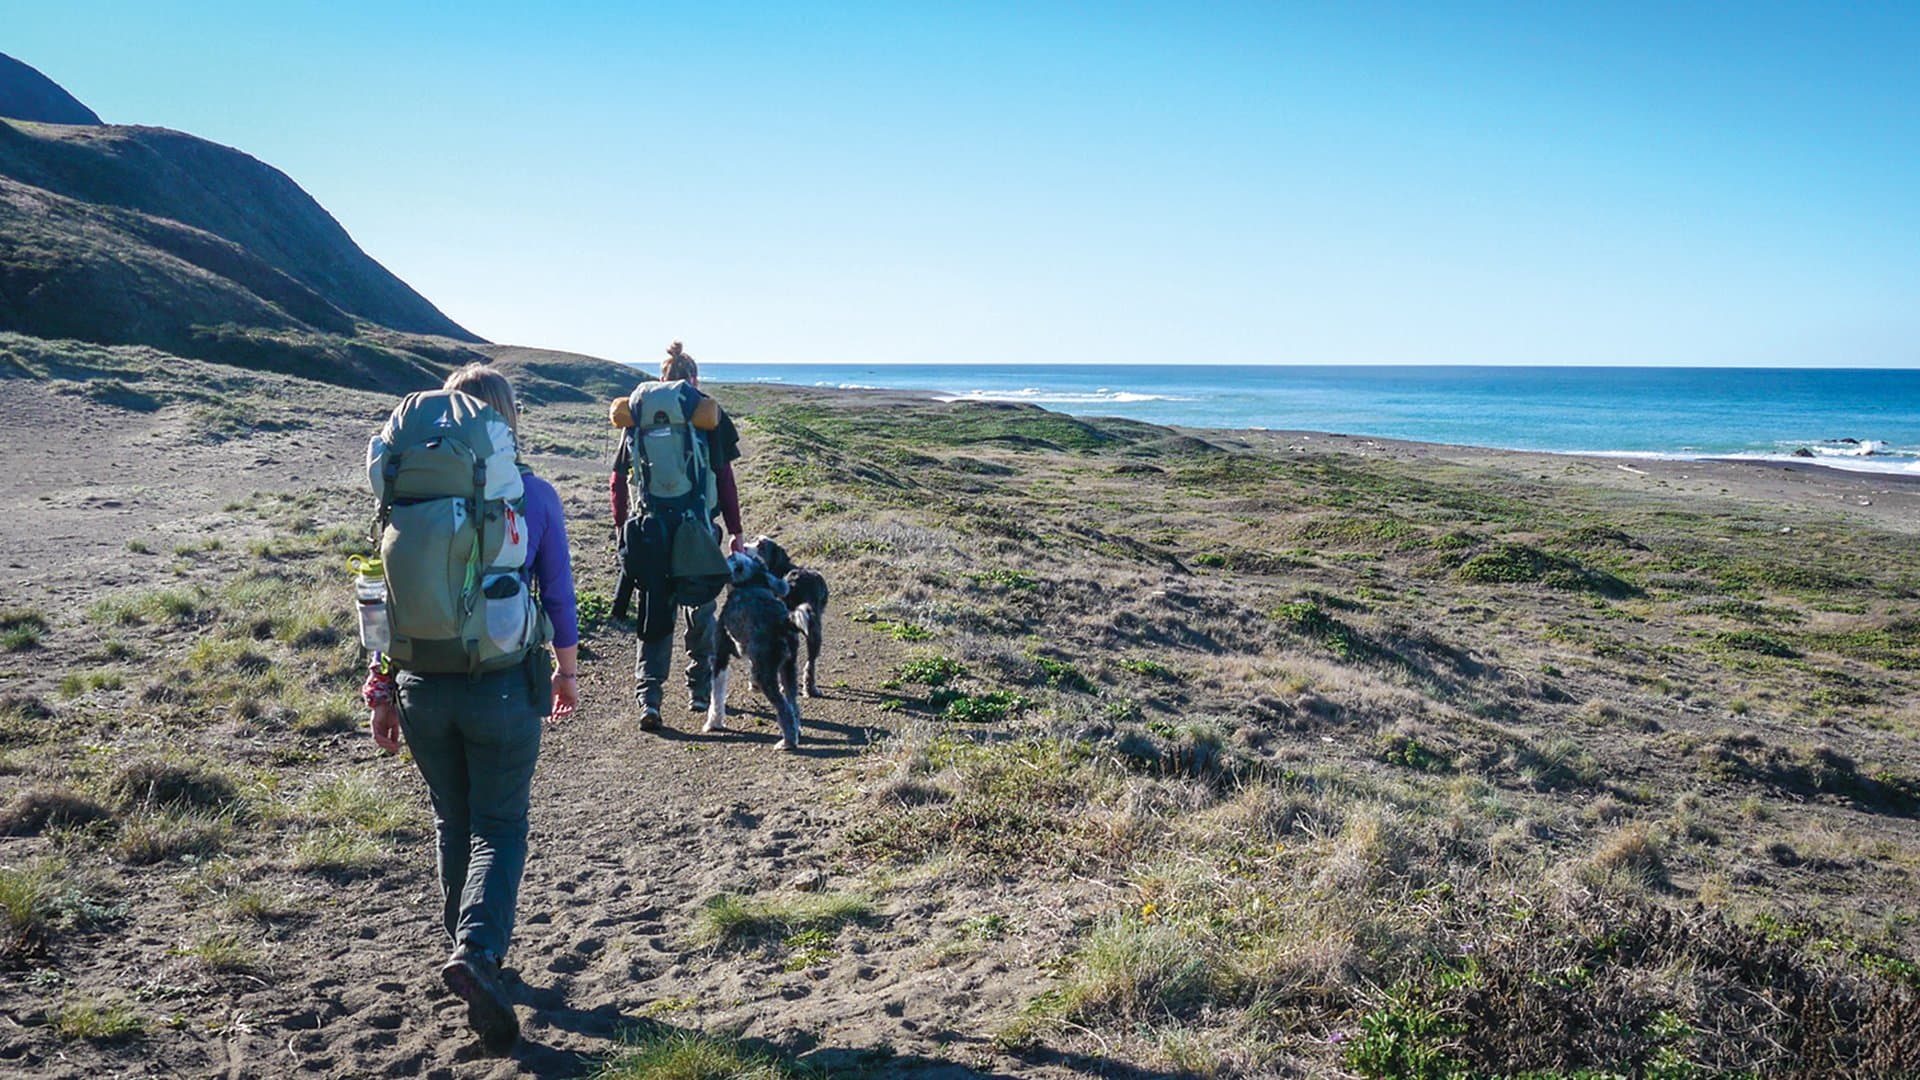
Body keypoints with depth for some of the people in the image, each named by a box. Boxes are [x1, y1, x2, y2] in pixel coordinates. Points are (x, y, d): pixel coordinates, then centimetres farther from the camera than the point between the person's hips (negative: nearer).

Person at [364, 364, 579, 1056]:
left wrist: (380, 689, 9)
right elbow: (559, 596, 0)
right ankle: (477, 951, -13)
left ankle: (467, 948, 33)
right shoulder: (535, 496, -6)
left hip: (423, 687, 2)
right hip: (504, 685, -2)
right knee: (500, 825, 8)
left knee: (452, 821, 21)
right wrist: (568, 670, 15)